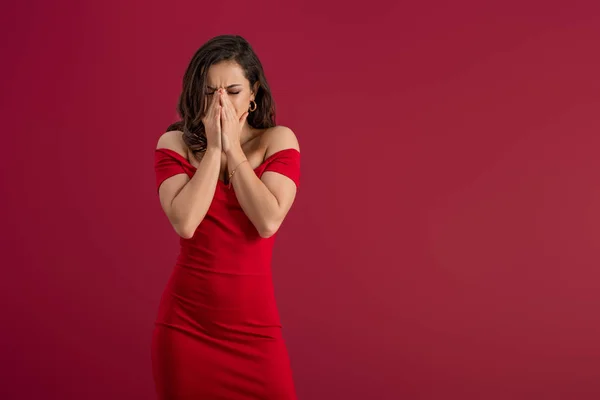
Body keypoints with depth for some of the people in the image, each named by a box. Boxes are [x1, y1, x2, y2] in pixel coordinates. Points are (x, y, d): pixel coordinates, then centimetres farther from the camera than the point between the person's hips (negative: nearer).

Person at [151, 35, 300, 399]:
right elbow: (184, 223, -17)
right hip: (185, 321, 1)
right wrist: (213, 147, -14)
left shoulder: (278, 140, -3)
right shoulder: (175, 144, -3)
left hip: (254, 322, 0)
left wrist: (232, 148, -13)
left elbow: (268, 222, -17)